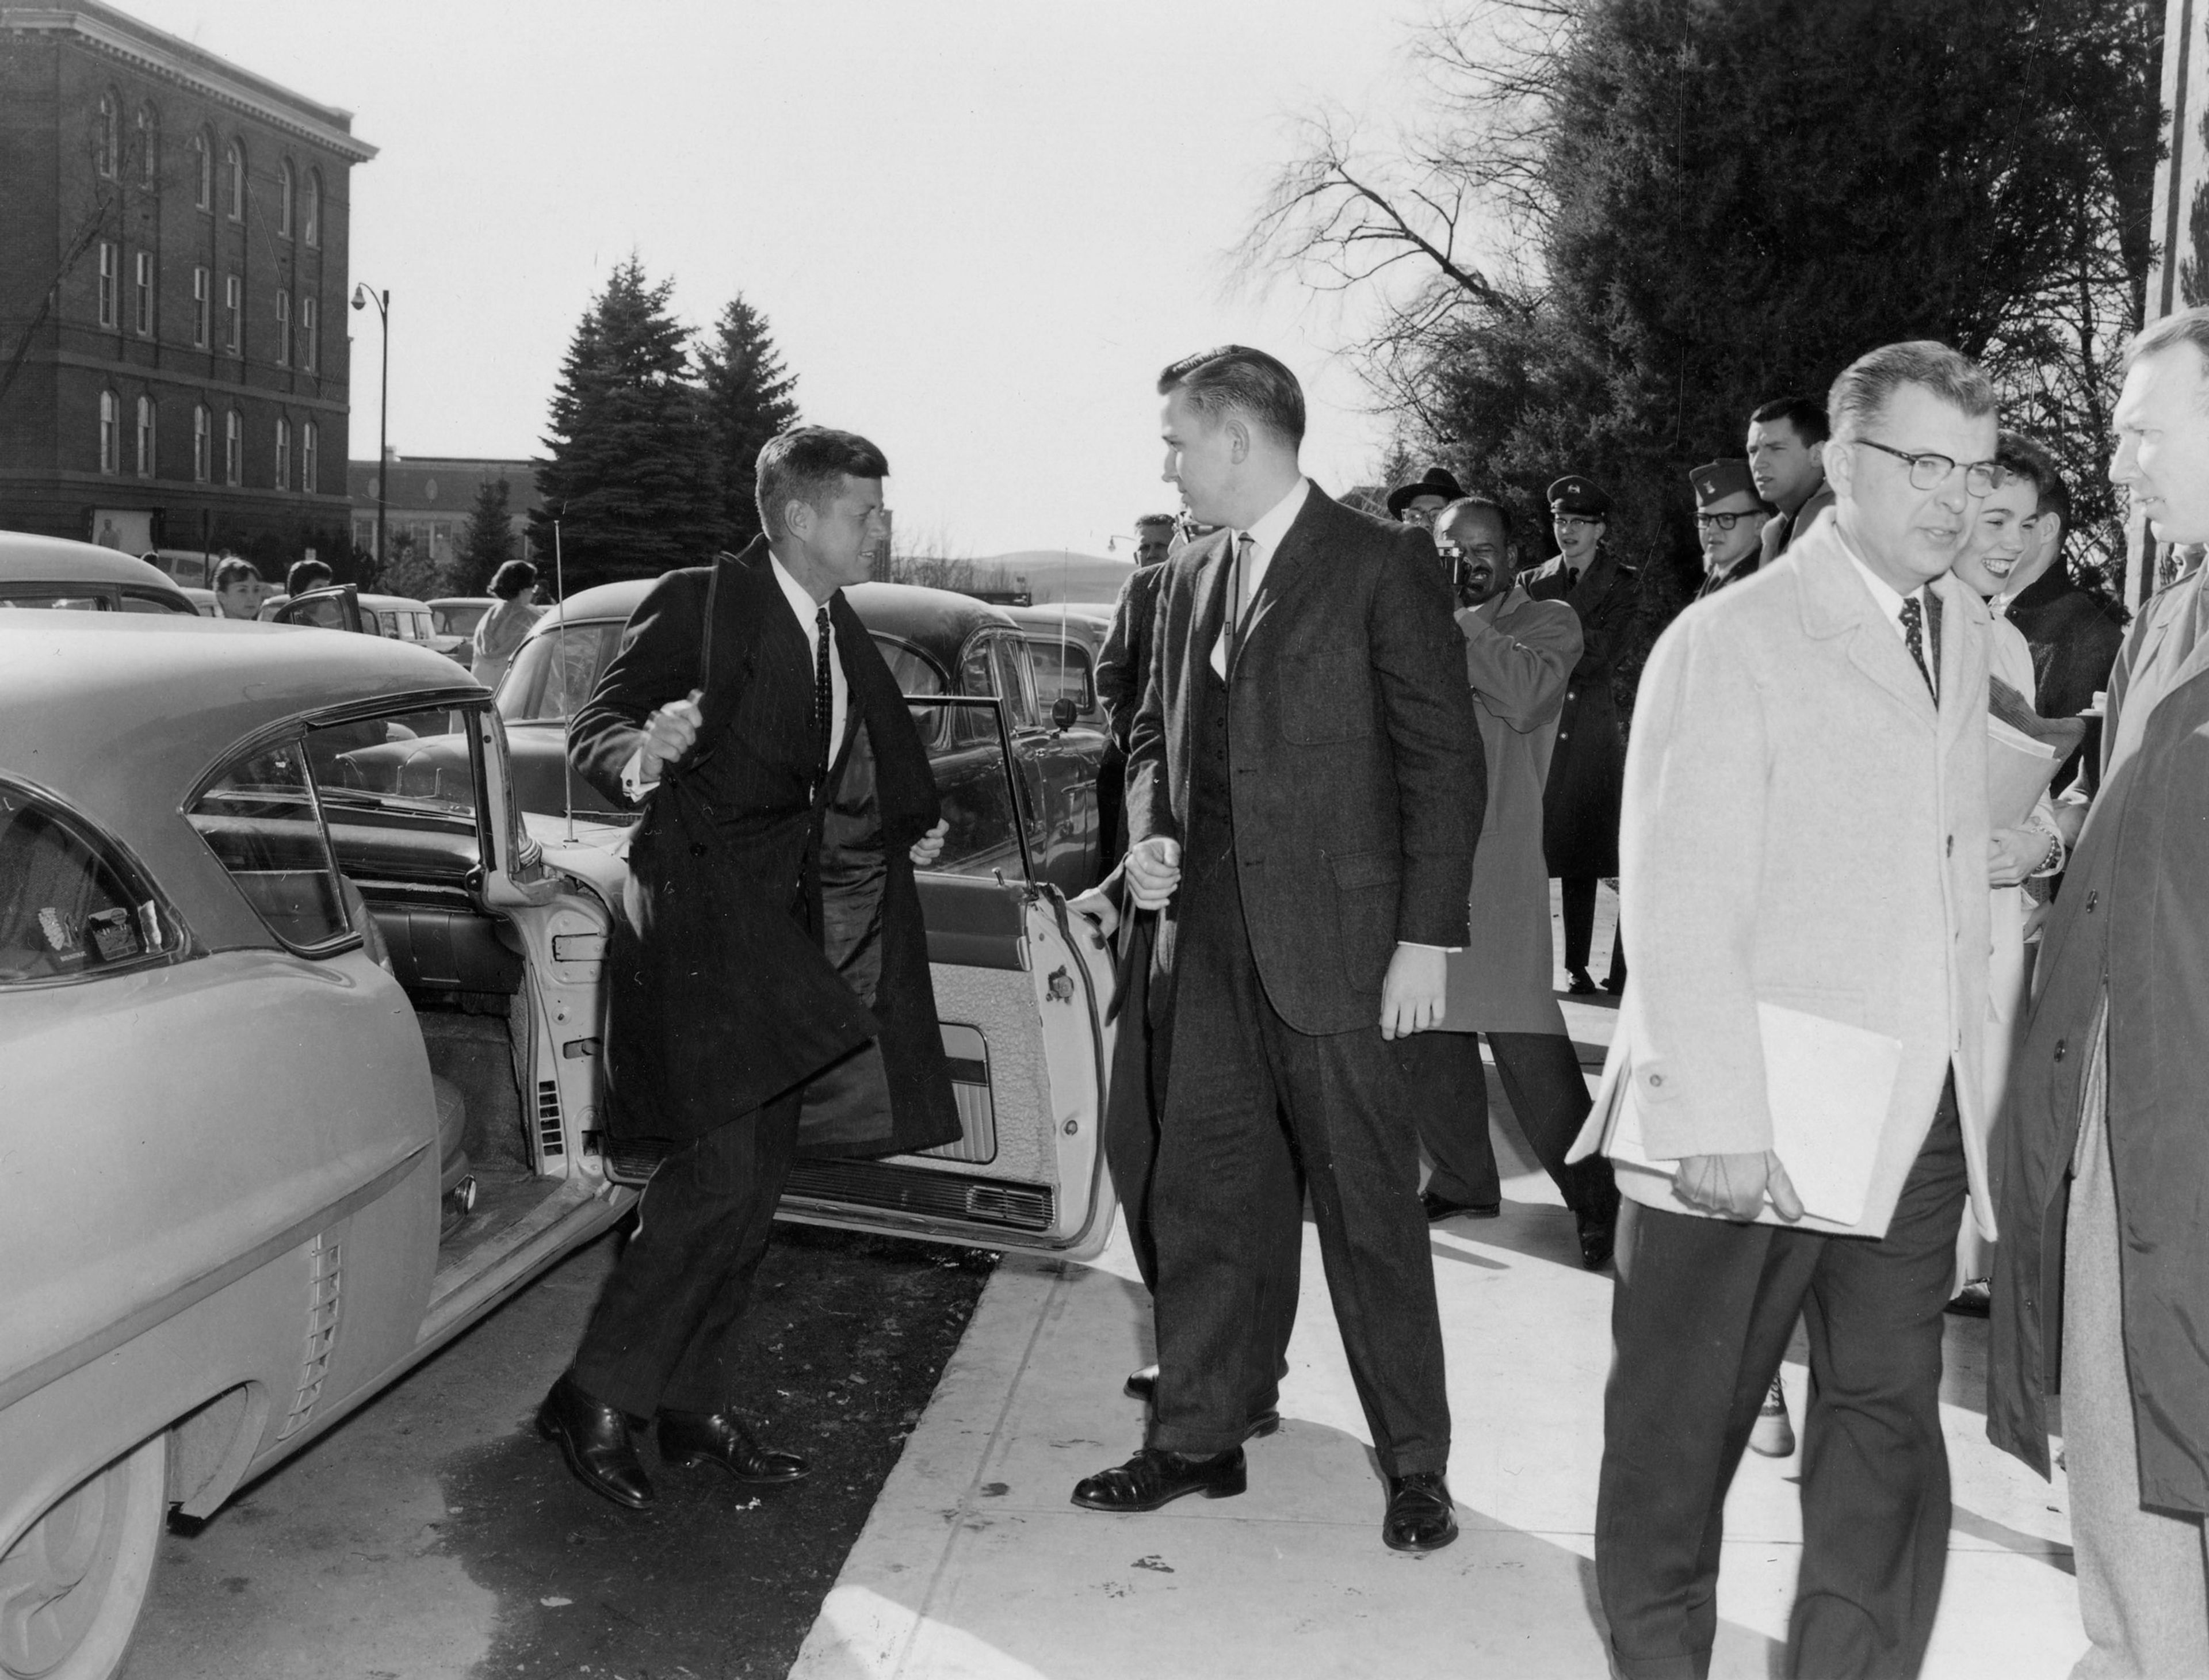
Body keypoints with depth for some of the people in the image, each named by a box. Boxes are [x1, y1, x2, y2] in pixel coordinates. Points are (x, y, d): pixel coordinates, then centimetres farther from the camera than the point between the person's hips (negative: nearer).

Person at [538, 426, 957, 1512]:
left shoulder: (845, 637, 14)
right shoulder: (699, 604, -8)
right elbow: (593, 729, -13)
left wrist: (907, 833, 10)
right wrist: (642, 759, -35)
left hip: (792, 933, 8)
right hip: (701, 921, -8)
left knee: (752, 1183, 11)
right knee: (721, 1169, -15)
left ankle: (696, 1407, 22)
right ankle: (594, 1400, -2)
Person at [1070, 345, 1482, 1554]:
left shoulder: (1383, 566, -6)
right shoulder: (1190, 579, 14)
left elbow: (1444, 759, -8)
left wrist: (1427, 937, -13)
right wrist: (1149, 835, 4)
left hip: (1337, 952, -6)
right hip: (1212, 946, 6)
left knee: (1370, 1213, 3)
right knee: (1203, 1203, 12)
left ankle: (1415, 1464, 18)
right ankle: (1197, 1440, 26)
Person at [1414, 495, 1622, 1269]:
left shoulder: (1548, 623, 4)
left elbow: (1527, 697, -16)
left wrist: (1454, 620, -12)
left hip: (1497, 860, -5)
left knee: (1524, 1034, -10)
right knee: (1426, 1025, 9)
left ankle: (1592, 1194, 2)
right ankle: (1462, 1177, 24)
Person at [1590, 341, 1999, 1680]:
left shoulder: (1964, 629, 12)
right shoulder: (1728, 642, -8)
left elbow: (1961, 864, 10)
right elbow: (1679, 907, -14)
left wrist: (1979, 1063, 1)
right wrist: (1717, 1121, -19)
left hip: (1924, 1115, 5)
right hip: (1750, 1122, -5)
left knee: (1891, 1418, 9)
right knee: (1684, 1419, 9)